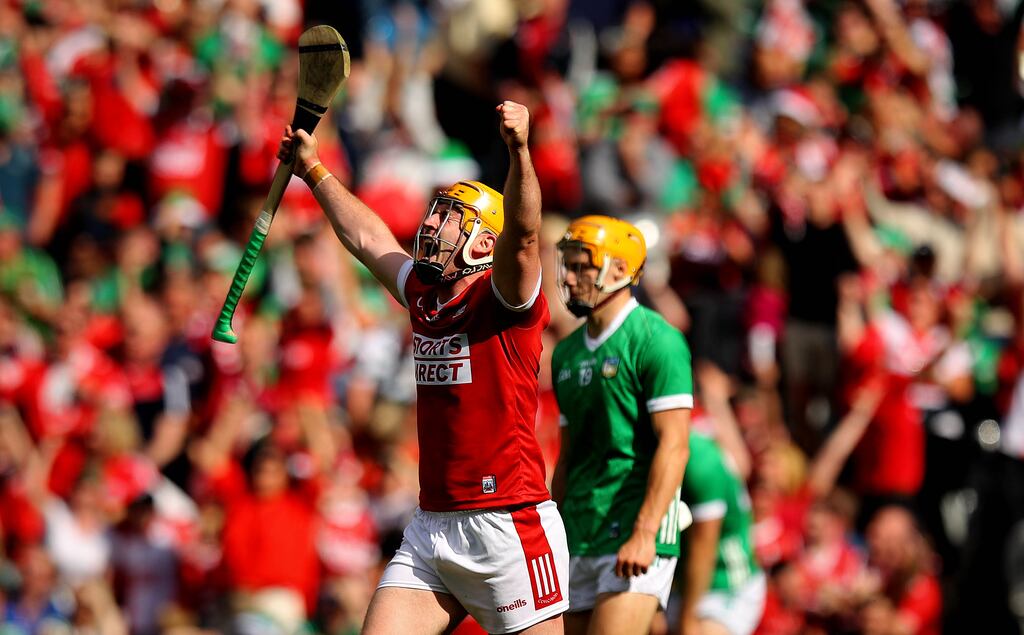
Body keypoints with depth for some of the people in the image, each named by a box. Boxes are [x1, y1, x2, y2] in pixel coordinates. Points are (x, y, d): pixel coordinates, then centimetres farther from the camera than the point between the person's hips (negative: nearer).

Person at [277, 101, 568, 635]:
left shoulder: (504, 299, -7)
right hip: (431, 527, 7)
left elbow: (522, 235, -26)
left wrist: (519, 151, -42)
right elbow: (368, 238, 30)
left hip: (509, 527, -7)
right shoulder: (424, 296, 14)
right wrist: (313, 171, 39)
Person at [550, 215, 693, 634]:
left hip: (635, 531, -8)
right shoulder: (566, 353, 16)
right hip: (578, 538, 8)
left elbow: (673, 446, -15)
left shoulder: (655, 341, -9)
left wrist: (644, 534, -22)